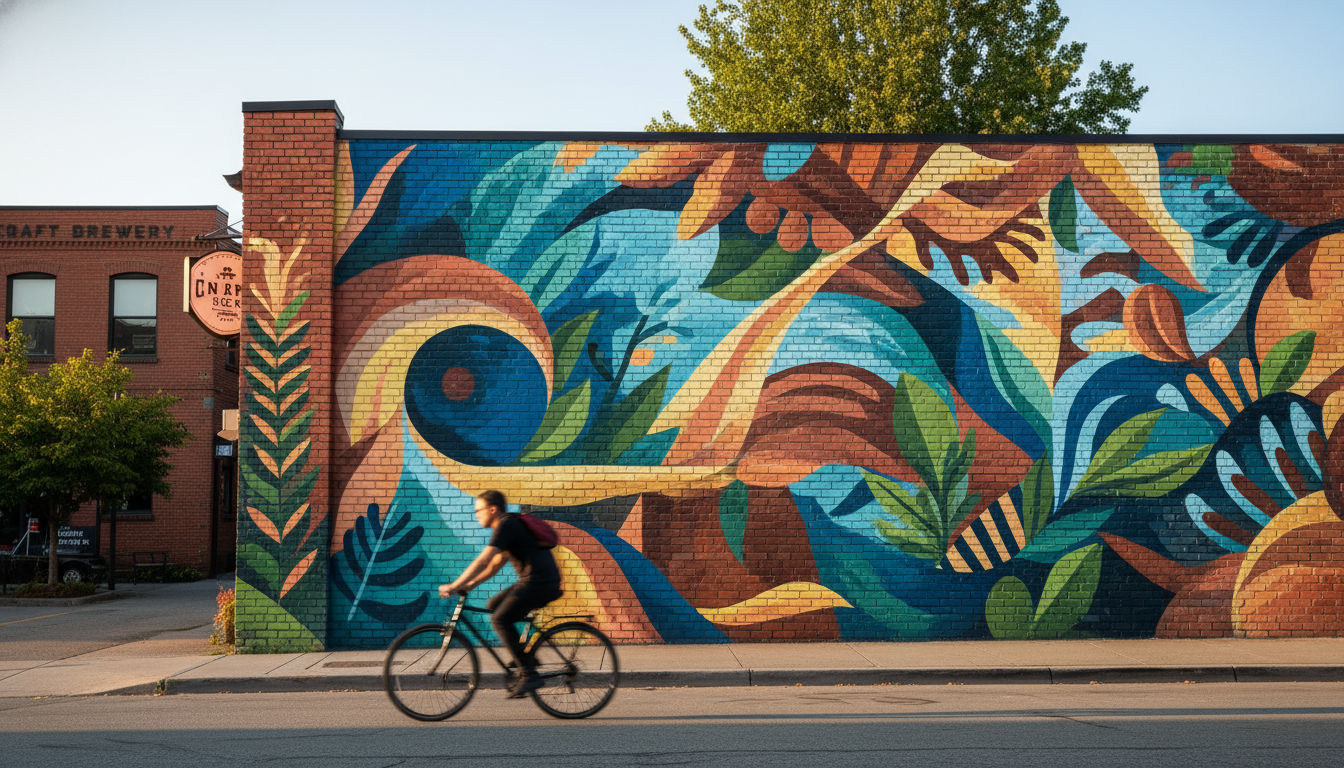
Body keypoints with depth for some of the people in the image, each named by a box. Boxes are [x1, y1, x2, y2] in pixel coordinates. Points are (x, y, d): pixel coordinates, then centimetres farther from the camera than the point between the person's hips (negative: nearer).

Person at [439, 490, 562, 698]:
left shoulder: (506, 525, -10)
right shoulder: (510, 525, 21)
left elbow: (482, 561, -16)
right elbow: (496, 563, 25)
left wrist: (454, 586, -15)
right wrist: (470, 584, 18)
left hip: (539, 581, -10)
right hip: (534, 580, 10)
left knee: (501, 619, -14)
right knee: (493, 606, 14)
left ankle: (529, 675, -13)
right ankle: (524, 658, 14)